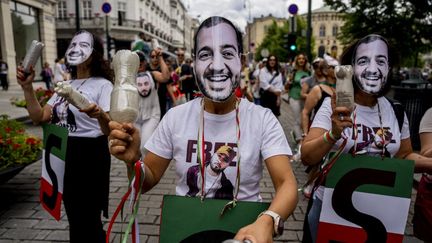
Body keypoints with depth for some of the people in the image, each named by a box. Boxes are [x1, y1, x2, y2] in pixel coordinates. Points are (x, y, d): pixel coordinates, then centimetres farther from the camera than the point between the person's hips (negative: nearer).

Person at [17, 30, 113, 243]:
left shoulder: (103, 85, -12)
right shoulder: (65, 85, 10)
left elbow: (110, 130, -22)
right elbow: (39, 117, 7)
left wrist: (99, 114, -43)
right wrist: (27, 88, -2)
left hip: (89, 156, -7)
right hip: (62, 156, 7)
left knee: (88, 219, 3)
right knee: (74, 217, 22)